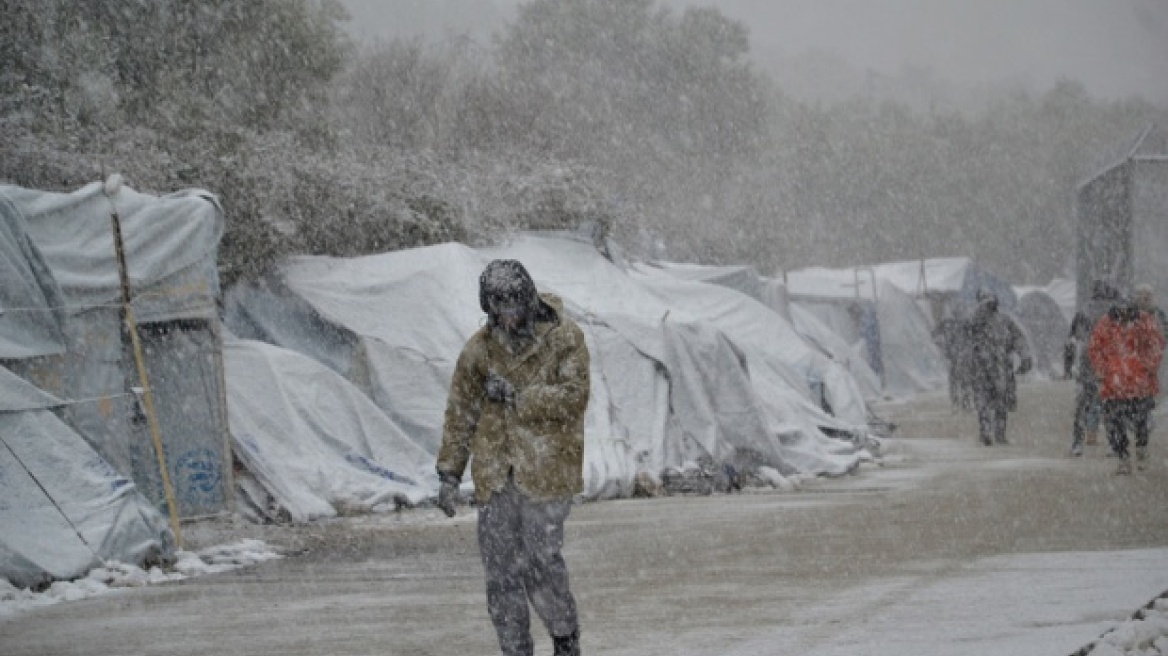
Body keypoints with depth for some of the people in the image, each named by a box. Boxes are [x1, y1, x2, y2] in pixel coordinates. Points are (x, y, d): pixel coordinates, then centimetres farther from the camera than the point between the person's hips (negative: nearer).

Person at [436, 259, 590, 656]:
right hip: (495, 475, 4)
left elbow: (573, 398, -14)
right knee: (501, 570, 4)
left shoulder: (564, 339, -4)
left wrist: (516, 397, -17)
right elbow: (460, 413, 12)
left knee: (542, 561, -6)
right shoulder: (480, 348, 7)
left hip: (546, 471, -4)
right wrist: (449, 474, 9)